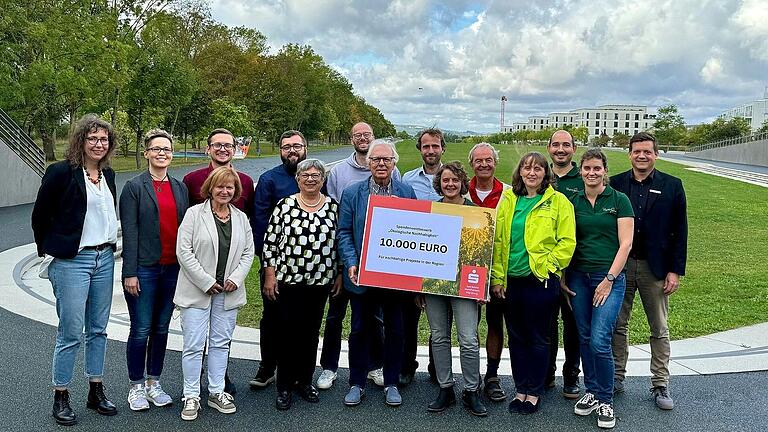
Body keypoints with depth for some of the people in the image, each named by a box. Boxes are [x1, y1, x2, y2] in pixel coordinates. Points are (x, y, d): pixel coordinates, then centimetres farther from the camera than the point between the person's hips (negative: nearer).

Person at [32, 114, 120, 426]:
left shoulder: (108, 175, 9)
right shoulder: (61, 172, -9)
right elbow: (40, 216, -2)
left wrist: (109, 245, 14)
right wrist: (50, 253, 4)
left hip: (104, 259, 6)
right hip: (71, 261, -6)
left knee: (98, 329, 12)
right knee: (71, 332, -2)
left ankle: (96, 392, 24)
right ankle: (60, 397, 14)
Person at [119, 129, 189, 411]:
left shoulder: (180, 188, 10)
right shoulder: (134, 187, -3)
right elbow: (129, 232, -8)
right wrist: (130, 272, -12)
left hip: (173, 269, 4)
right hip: (144, 269, -4)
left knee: (161, 329, 13)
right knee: (141, 330, 2)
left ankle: (153, 383, 26)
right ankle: (136, 387, 18)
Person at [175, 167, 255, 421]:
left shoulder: (241, 218, 10)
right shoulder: (194, 213, -4)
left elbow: (248, 252, 9)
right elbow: (184, 251, -9)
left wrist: (236, 278, -7)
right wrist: (206, 282, -13)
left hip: (228, 291, 4)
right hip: (197, 290, -4)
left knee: (221, 342, 11)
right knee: (194, 344, 0)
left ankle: (216, 392, 23)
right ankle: (191, 397, 12)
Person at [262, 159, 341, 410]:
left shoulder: (333, 207, 3)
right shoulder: (284, 205, -2)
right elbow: (270, 241, -1)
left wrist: (340, 274, 6)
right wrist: (269, 275, -4)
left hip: (321, 281, 2)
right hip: (287, 280, -2)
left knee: (311, 332, 11)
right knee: (288, 332, 2)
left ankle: (305, 381, 27)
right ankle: (285, 387, 16)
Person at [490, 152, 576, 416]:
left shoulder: (558, 202, -2)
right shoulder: (508, 200, 8)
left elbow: (567, 242, -4)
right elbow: (497, 240, 7)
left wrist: (547, 264, -11)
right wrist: (497, 277, 3)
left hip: (541, 280, -4)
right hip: (511, 281, 4)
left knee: (538, 338, 7)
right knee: (516, 337, 12)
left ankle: (534, 392, 21)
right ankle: (521, 389, 26)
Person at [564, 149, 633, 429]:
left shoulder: (619, 200, -1)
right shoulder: (572, 202, 8)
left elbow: (625, 243, -5)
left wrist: (609, 279, -11)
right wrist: (561, 277, 4)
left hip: (609, 278, -4)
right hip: (577, 277, 4)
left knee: (599, 341, -10)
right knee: (584, 339, 9)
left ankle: (606, 401, 7)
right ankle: (591, 392, 25)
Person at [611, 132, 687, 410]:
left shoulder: (672, 186, 1)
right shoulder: (614, 184, 2)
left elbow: (680, 231, 1)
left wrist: (676, 270, -4)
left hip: (655, 267, 0)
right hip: (619, 266, 1)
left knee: (659, 330, 8)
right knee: (617, 325, 9)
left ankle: (660, 386, 19)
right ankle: (617, 377, 23)